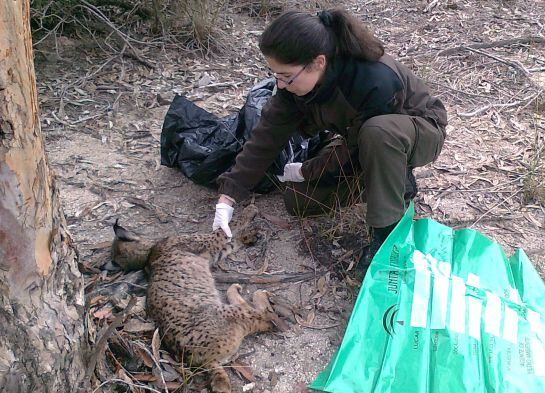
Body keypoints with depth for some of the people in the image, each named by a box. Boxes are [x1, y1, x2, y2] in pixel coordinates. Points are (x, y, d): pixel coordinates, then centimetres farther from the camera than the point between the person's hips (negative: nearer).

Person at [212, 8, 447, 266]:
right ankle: (393, 179, 12)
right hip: (359, 137, 7)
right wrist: (228, 197, -21)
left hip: (421, 132, -6)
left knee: (377, 131, -42)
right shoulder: (297, 79, -21)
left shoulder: (376, 82, -41)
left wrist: (306, 171, -13)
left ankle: (388, 232, -24)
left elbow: (354, 147, -28)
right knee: (297, 201, -1)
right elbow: (267, 135, -18)